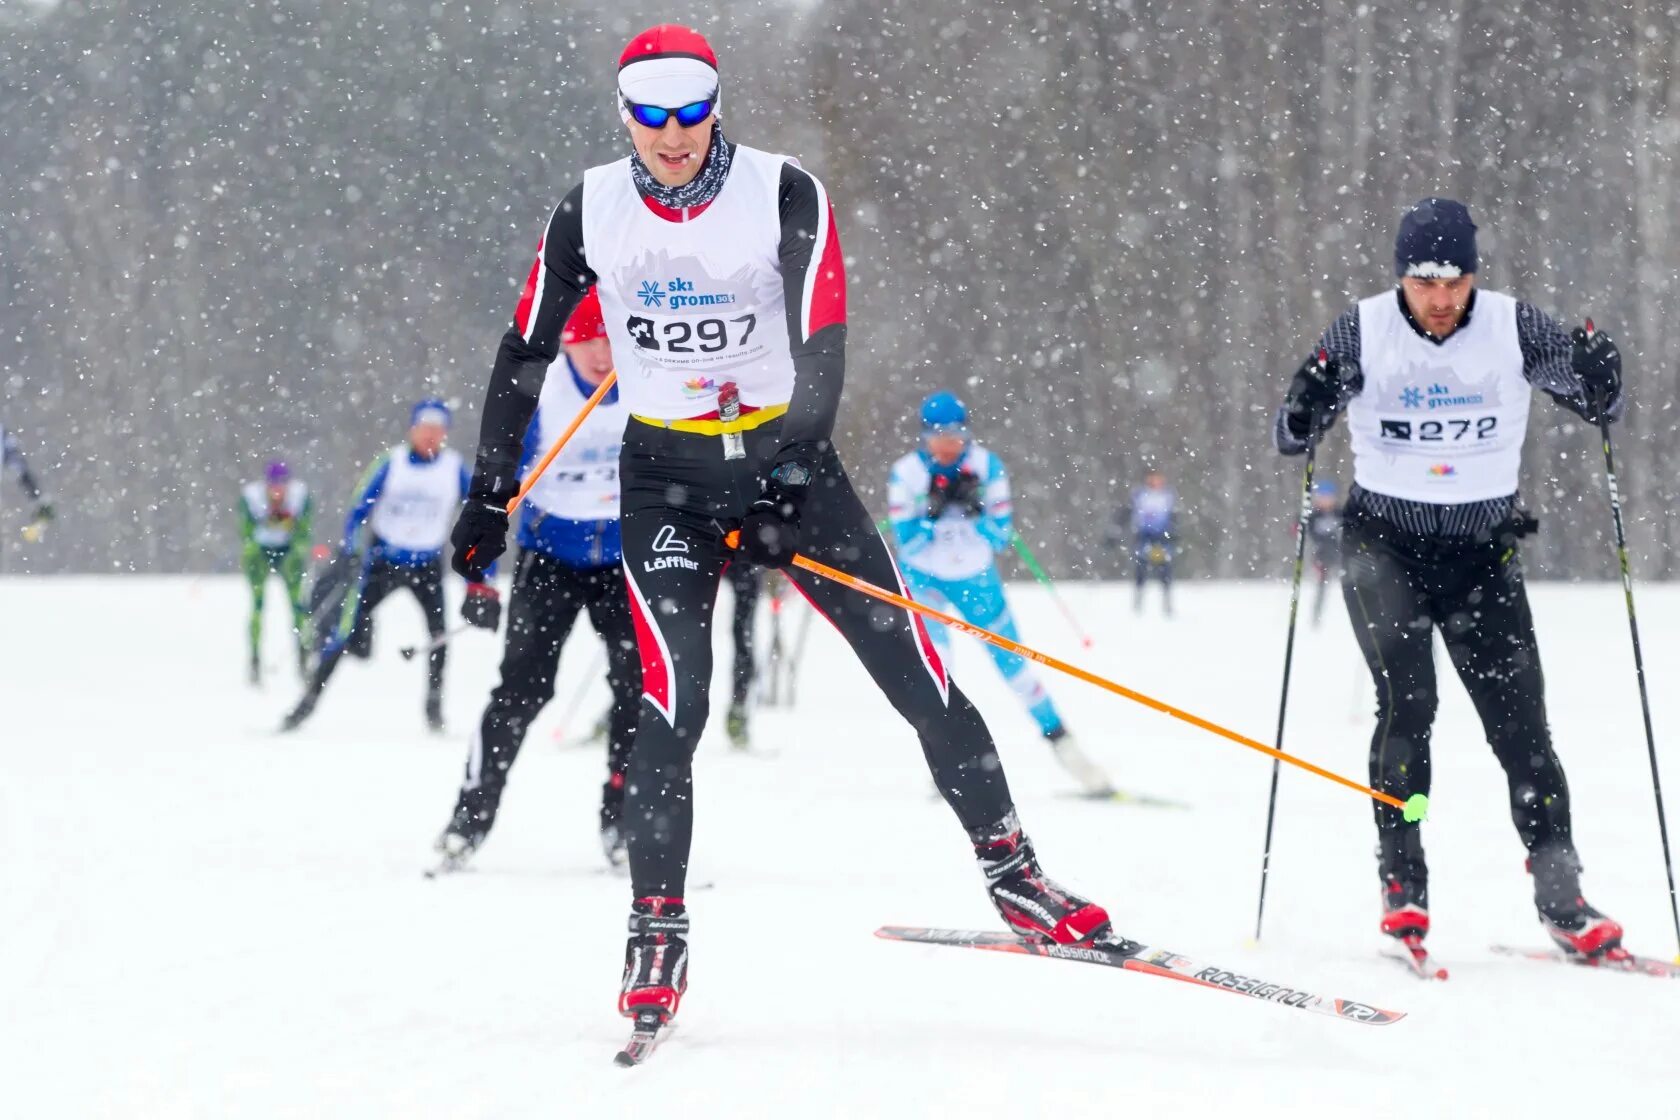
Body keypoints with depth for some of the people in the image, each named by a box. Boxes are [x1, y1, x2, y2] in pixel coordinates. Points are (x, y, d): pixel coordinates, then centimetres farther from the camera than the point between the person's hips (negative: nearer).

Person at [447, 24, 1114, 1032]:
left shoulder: (786, 197, -12)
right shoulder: (591, 212, -5)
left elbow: (824, 355, -16)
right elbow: (527, 352, 6)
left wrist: (787, 475, -27)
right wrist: (491, 493, 6)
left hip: (788, 458, 0)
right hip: (666, 479, 0)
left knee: (921, 680, -3)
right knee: (674, 704, -15)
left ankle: (1013, 874, 10)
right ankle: (657, 932, -4)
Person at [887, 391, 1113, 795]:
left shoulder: (986, 467, -13)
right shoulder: (906, 474, -16)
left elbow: (1001, 536, -13)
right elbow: (907, 543, -18)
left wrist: (973, 508, -29)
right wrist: (935, 509, -32)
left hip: (976, 578, 1)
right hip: (924, 578, -1)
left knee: (1011, 660, 5)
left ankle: (1059, 739, 17)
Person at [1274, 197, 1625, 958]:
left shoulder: (1513, 328, -6)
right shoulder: (1362, 332, -8)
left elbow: (1599, 407, 1)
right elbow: (1292, 437, -6)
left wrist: (1600, 381, -22)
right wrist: (1303, 415, -30)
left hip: (1483, 551, 1)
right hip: (1385, 543, -1)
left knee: (1519, 720, -2)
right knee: (1407, 703, -17)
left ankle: (1559, 896, 5)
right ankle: (1402, 882, -10)